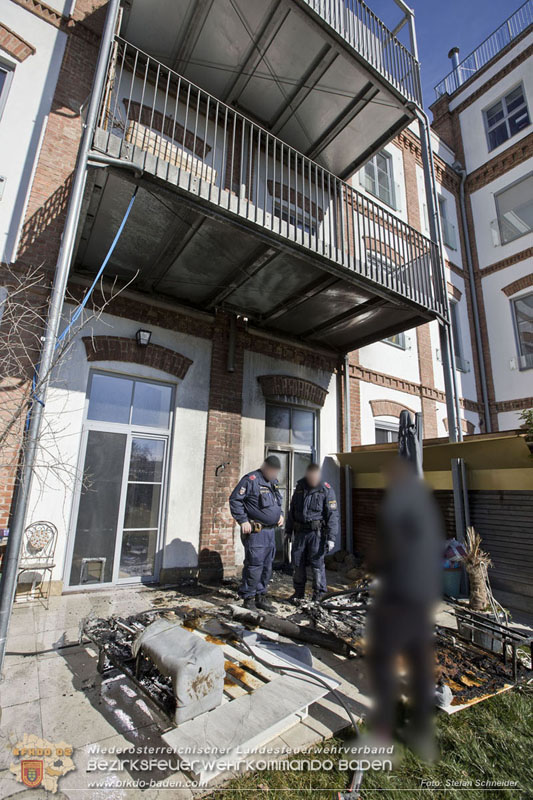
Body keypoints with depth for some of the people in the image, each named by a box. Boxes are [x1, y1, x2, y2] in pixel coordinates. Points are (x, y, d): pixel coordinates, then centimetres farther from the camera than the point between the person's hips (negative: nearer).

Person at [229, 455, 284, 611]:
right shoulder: (251, 479, -12)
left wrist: (280, 514, 12)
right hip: (256, 532, -8)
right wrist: (243, 521, -16)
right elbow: (235, 500, -14)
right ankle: (248, 598, 12)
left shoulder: (273, 482, 14)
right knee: (254, 565, -4)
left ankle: (260, 597, 27)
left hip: (270, 531, 8)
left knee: (267, 566, 14)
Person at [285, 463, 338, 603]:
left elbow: (333, 515, -7)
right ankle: (299, 592, 26)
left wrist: (331, 537, -13)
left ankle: (319, 594, 16)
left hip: (316, 533, -4)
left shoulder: (326, 490, -6)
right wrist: (288, 531, 16)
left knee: (317, 564, -2)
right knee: (298, 564, 10)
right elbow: (291, 511, 16)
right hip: (300, 532, 4)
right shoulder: (299, 488, 7)